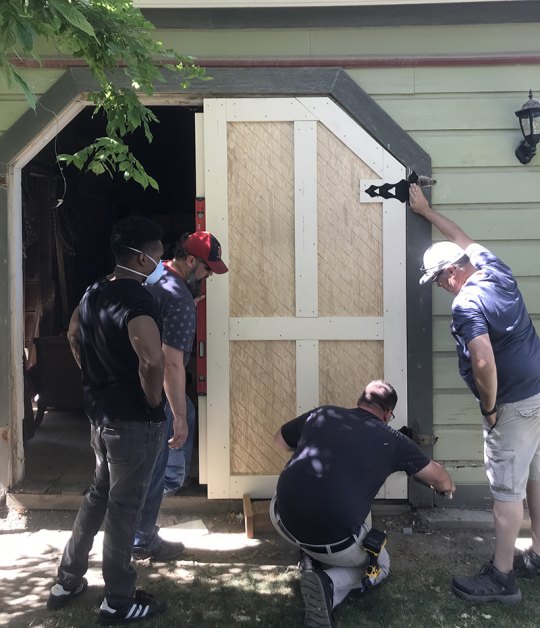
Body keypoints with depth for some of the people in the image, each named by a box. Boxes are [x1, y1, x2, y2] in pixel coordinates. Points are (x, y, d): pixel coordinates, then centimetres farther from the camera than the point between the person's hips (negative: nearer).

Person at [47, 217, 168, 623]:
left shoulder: (94, 293, 6)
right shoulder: (137, 300, -23)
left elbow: (74, 337, 22)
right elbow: (152, 360, -39)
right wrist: (153, 400, -21)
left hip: (101, 414, 9)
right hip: (135, 421, -8)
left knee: (99, 494, 23)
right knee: (124, 507, 4)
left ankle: (67, 582, 34)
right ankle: (118, 602, 20)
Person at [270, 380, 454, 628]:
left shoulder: (322, 414, 12)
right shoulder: (392, 440, 8)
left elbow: (279, 440, 30)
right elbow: (441, 479, 22)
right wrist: (445, 485, 46)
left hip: (283, 519, 4)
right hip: (333, 541, -4)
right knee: (380, 566, 27)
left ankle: (311, 557, 22)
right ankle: (329, 583, -2)